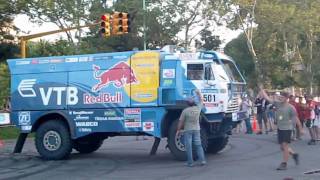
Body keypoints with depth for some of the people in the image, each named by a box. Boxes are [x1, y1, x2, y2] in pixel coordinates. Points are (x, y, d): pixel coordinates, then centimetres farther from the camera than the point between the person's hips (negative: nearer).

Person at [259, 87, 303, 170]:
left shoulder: (290, 107, -10)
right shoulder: (278, 104, 3)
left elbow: (296, 118, -4)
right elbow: (267, 98, 4)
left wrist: (301, 129, 0)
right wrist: (261, 89, 0)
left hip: (287, 128, -6)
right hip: (279, 128, 6)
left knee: (285, 145, -8)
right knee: (282, 147, 11)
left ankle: (284, 164, -1)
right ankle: (294, 154, 34)